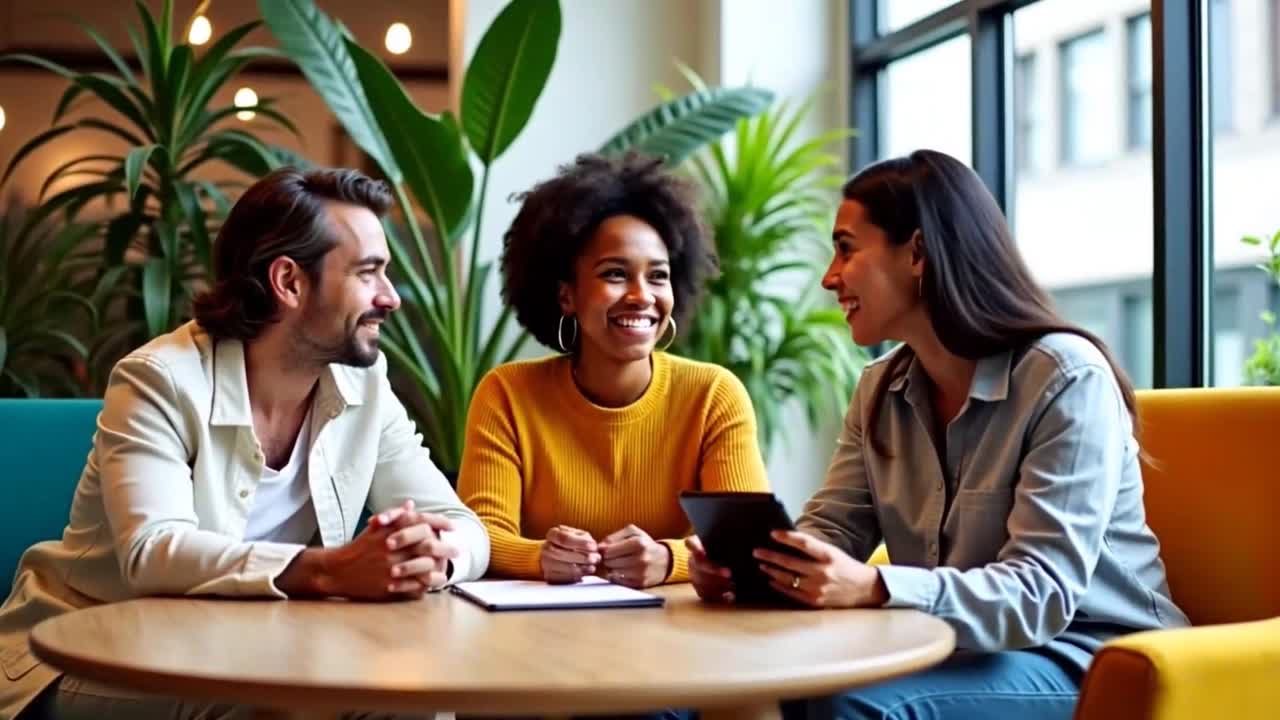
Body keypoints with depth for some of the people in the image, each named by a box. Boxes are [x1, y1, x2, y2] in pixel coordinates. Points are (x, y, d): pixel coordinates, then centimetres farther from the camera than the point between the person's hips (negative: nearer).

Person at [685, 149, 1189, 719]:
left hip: (1085, 659, -6)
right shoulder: (880, 389, 6)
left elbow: (1041, 593, -24)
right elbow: (831, 531, 1)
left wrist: (875, 589, -39)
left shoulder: (1065, 378, -17)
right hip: (955, 649, 6)